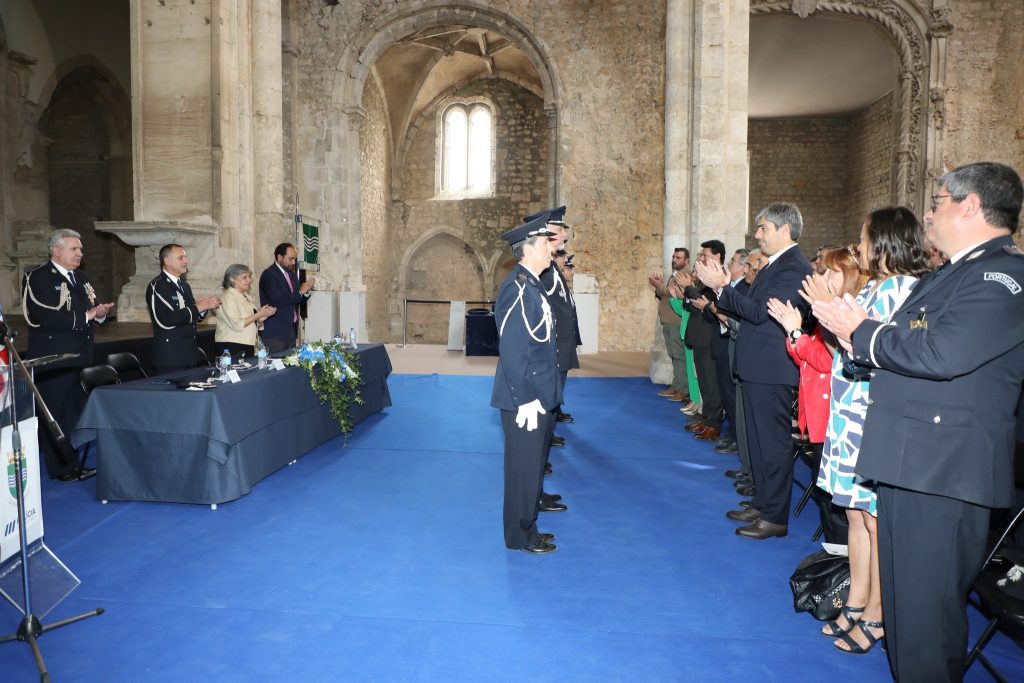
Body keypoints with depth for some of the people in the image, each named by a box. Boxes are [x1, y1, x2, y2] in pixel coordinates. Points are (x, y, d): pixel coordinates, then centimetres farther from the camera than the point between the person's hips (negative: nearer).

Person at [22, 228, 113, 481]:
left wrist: (100, 313, -5)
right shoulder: (38, 278, -10)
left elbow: (91, 313, 18)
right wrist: (87, 315, -20)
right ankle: (61, 469, 12)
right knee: (55, 415, 2)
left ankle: (76, 465, 24)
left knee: (77, 412, 14)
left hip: (81, 357, 8)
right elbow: (46, 318, -23)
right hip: (53, 362, -8)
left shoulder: (81, 277, 15)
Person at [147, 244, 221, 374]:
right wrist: (196, 308, -16)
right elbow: (165, 321, -22)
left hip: (190, 353, 8)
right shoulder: (157, 286, -10)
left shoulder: (184, 284, 15)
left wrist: (205, 306, -2)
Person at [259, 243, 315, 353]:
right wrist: (300, 292, -14)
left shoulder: (292, 274, 14)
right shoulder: (268, 275, -11)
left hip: (292, 330, 8)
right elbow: (278, 301, -22)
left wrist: (307, 289, -1)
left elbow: (299, 300, 18)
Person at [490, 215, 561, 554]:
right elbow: (513, 350, -23)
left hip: (540, 395, 10)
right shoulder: (517, 288, -19)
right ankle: (520, 536, 21)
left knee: (534, 464, 19)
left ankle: (528, 528, 34)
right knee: (524, 467, 5)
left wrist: (544, 395, 15)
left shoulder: (533, 284, 11)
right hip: (526, 399, -10)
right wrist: (526, 400, -21)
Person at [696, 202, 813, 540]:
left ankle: (775, 517, 11)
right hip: (757, 368, 10)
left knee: (774, 442, 0)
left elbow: (760, 312, -24)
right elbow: (752, 310, 12)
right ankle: (762, 503, 31)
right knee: (759, 439, 18)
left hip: (771, 370, -10)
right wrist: (723, 289, 2)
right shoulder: (774, 265, 15)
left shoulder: (794, 268, -16)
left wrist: (722, 287, -18)